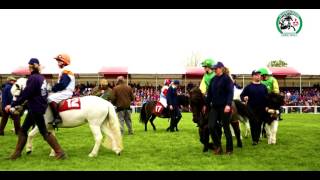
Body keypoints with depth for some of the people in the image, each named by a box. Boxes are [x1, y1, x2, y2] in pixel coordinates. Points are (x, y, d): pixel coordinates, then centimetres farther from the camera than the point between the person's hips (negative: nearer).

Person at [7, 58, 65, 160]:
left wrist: (12, 105, -14)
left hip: (35, 109, -9)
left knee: (44, 132, -2)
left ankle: (59, 152, 2)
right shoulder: (42, 78, 7)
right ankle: (17, 152, 21)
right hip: (40, 106, 9)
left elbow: (25, 94, -20)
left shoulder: (33, 78, -18)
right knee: (23, 130, 14)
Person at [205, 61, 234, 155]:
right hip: (214, 107, 6)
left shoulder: (226, 78, -6)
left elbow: (230, 92, -14)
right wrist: (206, 105, 18)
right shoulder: (213, 79, 12)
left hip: (224, 107, -6)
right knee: (211, 126, -5)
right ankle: (218, 146, 10)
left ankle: (229, 149, 14)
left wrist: (228, 104, -25)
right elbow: (209, 93, 17)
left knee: (226, 128, 1)